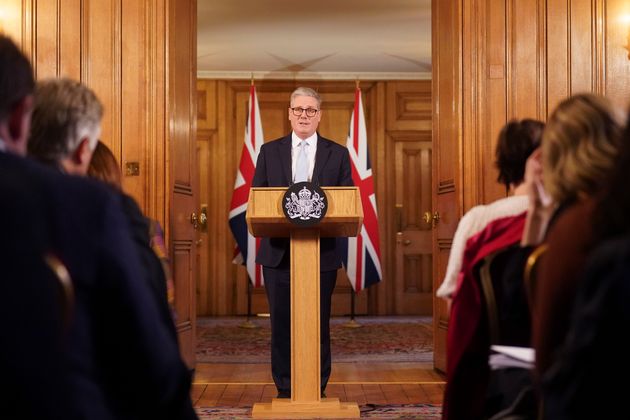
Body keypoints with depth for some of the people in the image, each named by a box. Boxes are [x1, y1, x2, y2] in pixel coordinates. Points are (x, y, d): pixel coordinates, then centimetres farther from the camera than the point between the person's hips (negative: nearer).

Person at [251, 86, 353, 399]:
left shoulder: (337, 154, 8)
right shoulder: (269, 152, 10)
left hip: (322, 252, 0)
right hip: (278, 252, 1)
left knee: (319, 324, 4)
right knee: (282, 324, 4)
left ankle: (318, 390, 14)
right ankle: (285, 392, 12)